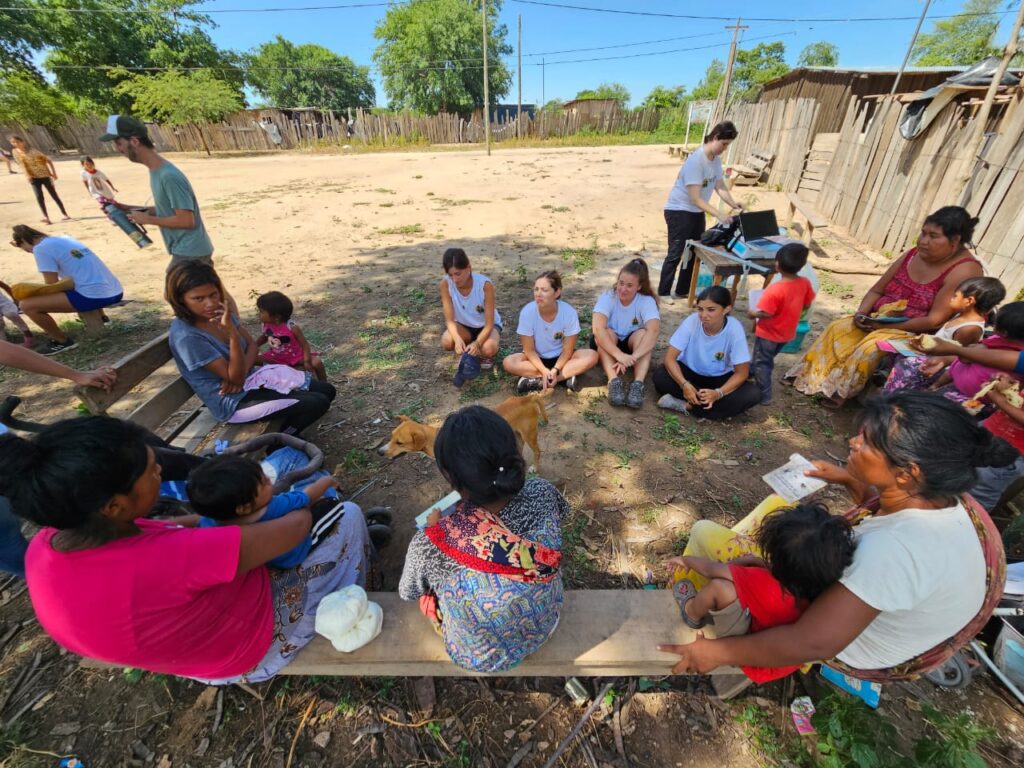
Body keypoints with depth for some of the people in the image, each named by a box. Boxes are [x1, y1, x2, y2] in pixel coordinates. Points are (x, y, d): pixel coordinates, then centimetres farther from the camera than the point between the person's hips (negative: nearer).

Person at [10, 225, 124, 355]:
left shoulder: (40, 248, -3)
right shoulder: (63, 239, 20)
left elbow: (52, 285, -2)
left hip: (96, 297, -9)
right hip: (116, 292, 9)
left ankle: (63, 341, 10)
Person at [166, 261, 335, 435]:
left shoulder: (219, 313, -2)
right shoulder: (186, 336, -25)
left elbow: (252, 345, 4)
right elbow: (236, 377, -25)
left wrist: (241, 374, -15)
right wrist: (232, 332, -36)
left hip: (250, 380, 8)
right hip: (233, 402, -8)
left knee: (327, 390, 4)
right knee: (317, 403, -18)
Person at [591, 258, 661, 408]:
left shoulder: (647, 301, -18)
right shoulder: (607, 297, -21)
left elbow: (654, 331, -36)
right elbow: (597, 329, -37)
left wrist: (632, 357, -50)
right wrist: (619, 355, -49)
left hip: (632, 344, 1)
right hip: (607, 345, -1)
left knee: (642, 334, -30)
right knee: (607, 333, -32)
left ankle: (638, 384, -42)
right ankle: (614, 381, -44)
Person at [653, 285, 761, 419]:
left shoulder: (734, 329, -23)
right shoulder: (691, 322, -23)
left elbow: (741, 372, -17)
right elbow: (669, 358, -22)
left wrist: (718, 393, -34)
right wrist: (684, 385, -39)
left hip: (720, 378, 1)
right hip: (689, 371, -1)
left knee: (753, 394, -26)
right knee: (660, 377, -30)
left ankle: (686, 406, -25)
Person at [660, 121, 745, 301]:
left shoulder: (716, 159, 3)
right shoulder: (695, 160, -23)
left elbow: (720, 186, 3)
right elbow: (695, 198, -27)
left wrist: (733, 204, -15)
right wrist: (719, 215, -31)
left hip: (697, 212, 9)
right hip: (679, 211, -9)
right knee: (675, 254, -7)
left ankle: (683, 291, 23)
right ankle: (663, 294, 2)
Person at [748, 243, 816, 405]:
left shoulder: (775, 289, -31)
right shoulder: (805, 283, -9)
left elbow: (765, 313, -28)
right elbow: (806, 305, 4)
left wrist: (752, 313, -11)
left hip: (769, 334, -7)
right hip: (787, 333, 7)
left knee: (761, 363, 9)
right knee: (767, 359, 27)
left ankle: (764, 395, 15)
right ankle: (753, 372, 50)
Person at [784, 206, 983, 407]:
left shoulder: (964, 271, -16)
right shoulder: (913, 255, 3)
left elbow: (935, 320, -21)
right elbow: (876, 290, 6)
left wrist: (886, 325, -24)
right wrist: (861, 314, -13)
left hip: (916, 334, -6)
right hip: (880, 321, 7)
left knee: (872, 346, -32)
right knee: (838, 328, -15)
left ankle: (840, 391, -20)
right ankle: (813, 378, -15)